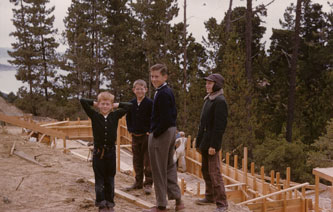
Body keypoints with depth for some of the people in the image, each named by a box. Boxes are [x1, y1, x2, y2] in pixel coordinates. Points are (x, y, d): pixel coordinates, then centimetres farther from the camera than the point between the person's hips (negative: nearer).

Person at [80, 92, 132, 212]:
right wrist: (94, 103, 4)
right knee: (99, 179, 4)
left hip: (111, 151, 1)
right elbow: (82, 101, -7)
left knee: (110, 178, 9)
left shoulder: (115, 116, 3)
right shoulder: (94, 116, -2)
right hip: (98, 151, -1)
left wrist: (116, 105, 8)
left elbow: (129, 106, 3)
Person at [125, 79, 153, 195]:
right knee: (137, 161, 12)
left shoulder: (149, 103, -7)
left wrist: (150, 131, -12)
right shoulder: (131, 103, 7)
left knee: (147, 161, -2)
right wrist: (130, 129, 5)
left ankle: (148, 184, 4)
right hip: (135, 135, 5)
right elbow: (128, 117, 16)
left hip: (146, 135, -5)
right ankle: (138, 182, 22)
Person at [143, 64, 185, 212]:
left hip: (161, 134, -10)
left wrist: (155, 133, -14)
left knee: (159, 169, 0)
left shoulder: (162, 94, -19)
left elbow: (165, 119, -25)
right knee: (169, 166, 17)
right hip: (171, 132, 10)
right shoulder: (169, 91, 12)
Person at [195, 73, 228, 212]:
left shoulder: (220, 101, -13)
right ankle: (210, 196, 30)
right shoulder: (208, 99, 16)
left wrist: (213, 145, -23)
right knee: (206, 170, 17)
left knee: (214, 172, -9)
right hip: (204, 141, 10)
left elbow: (219, 125, -19)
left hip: (212, 142, -10)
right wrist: (199, 142, 18)